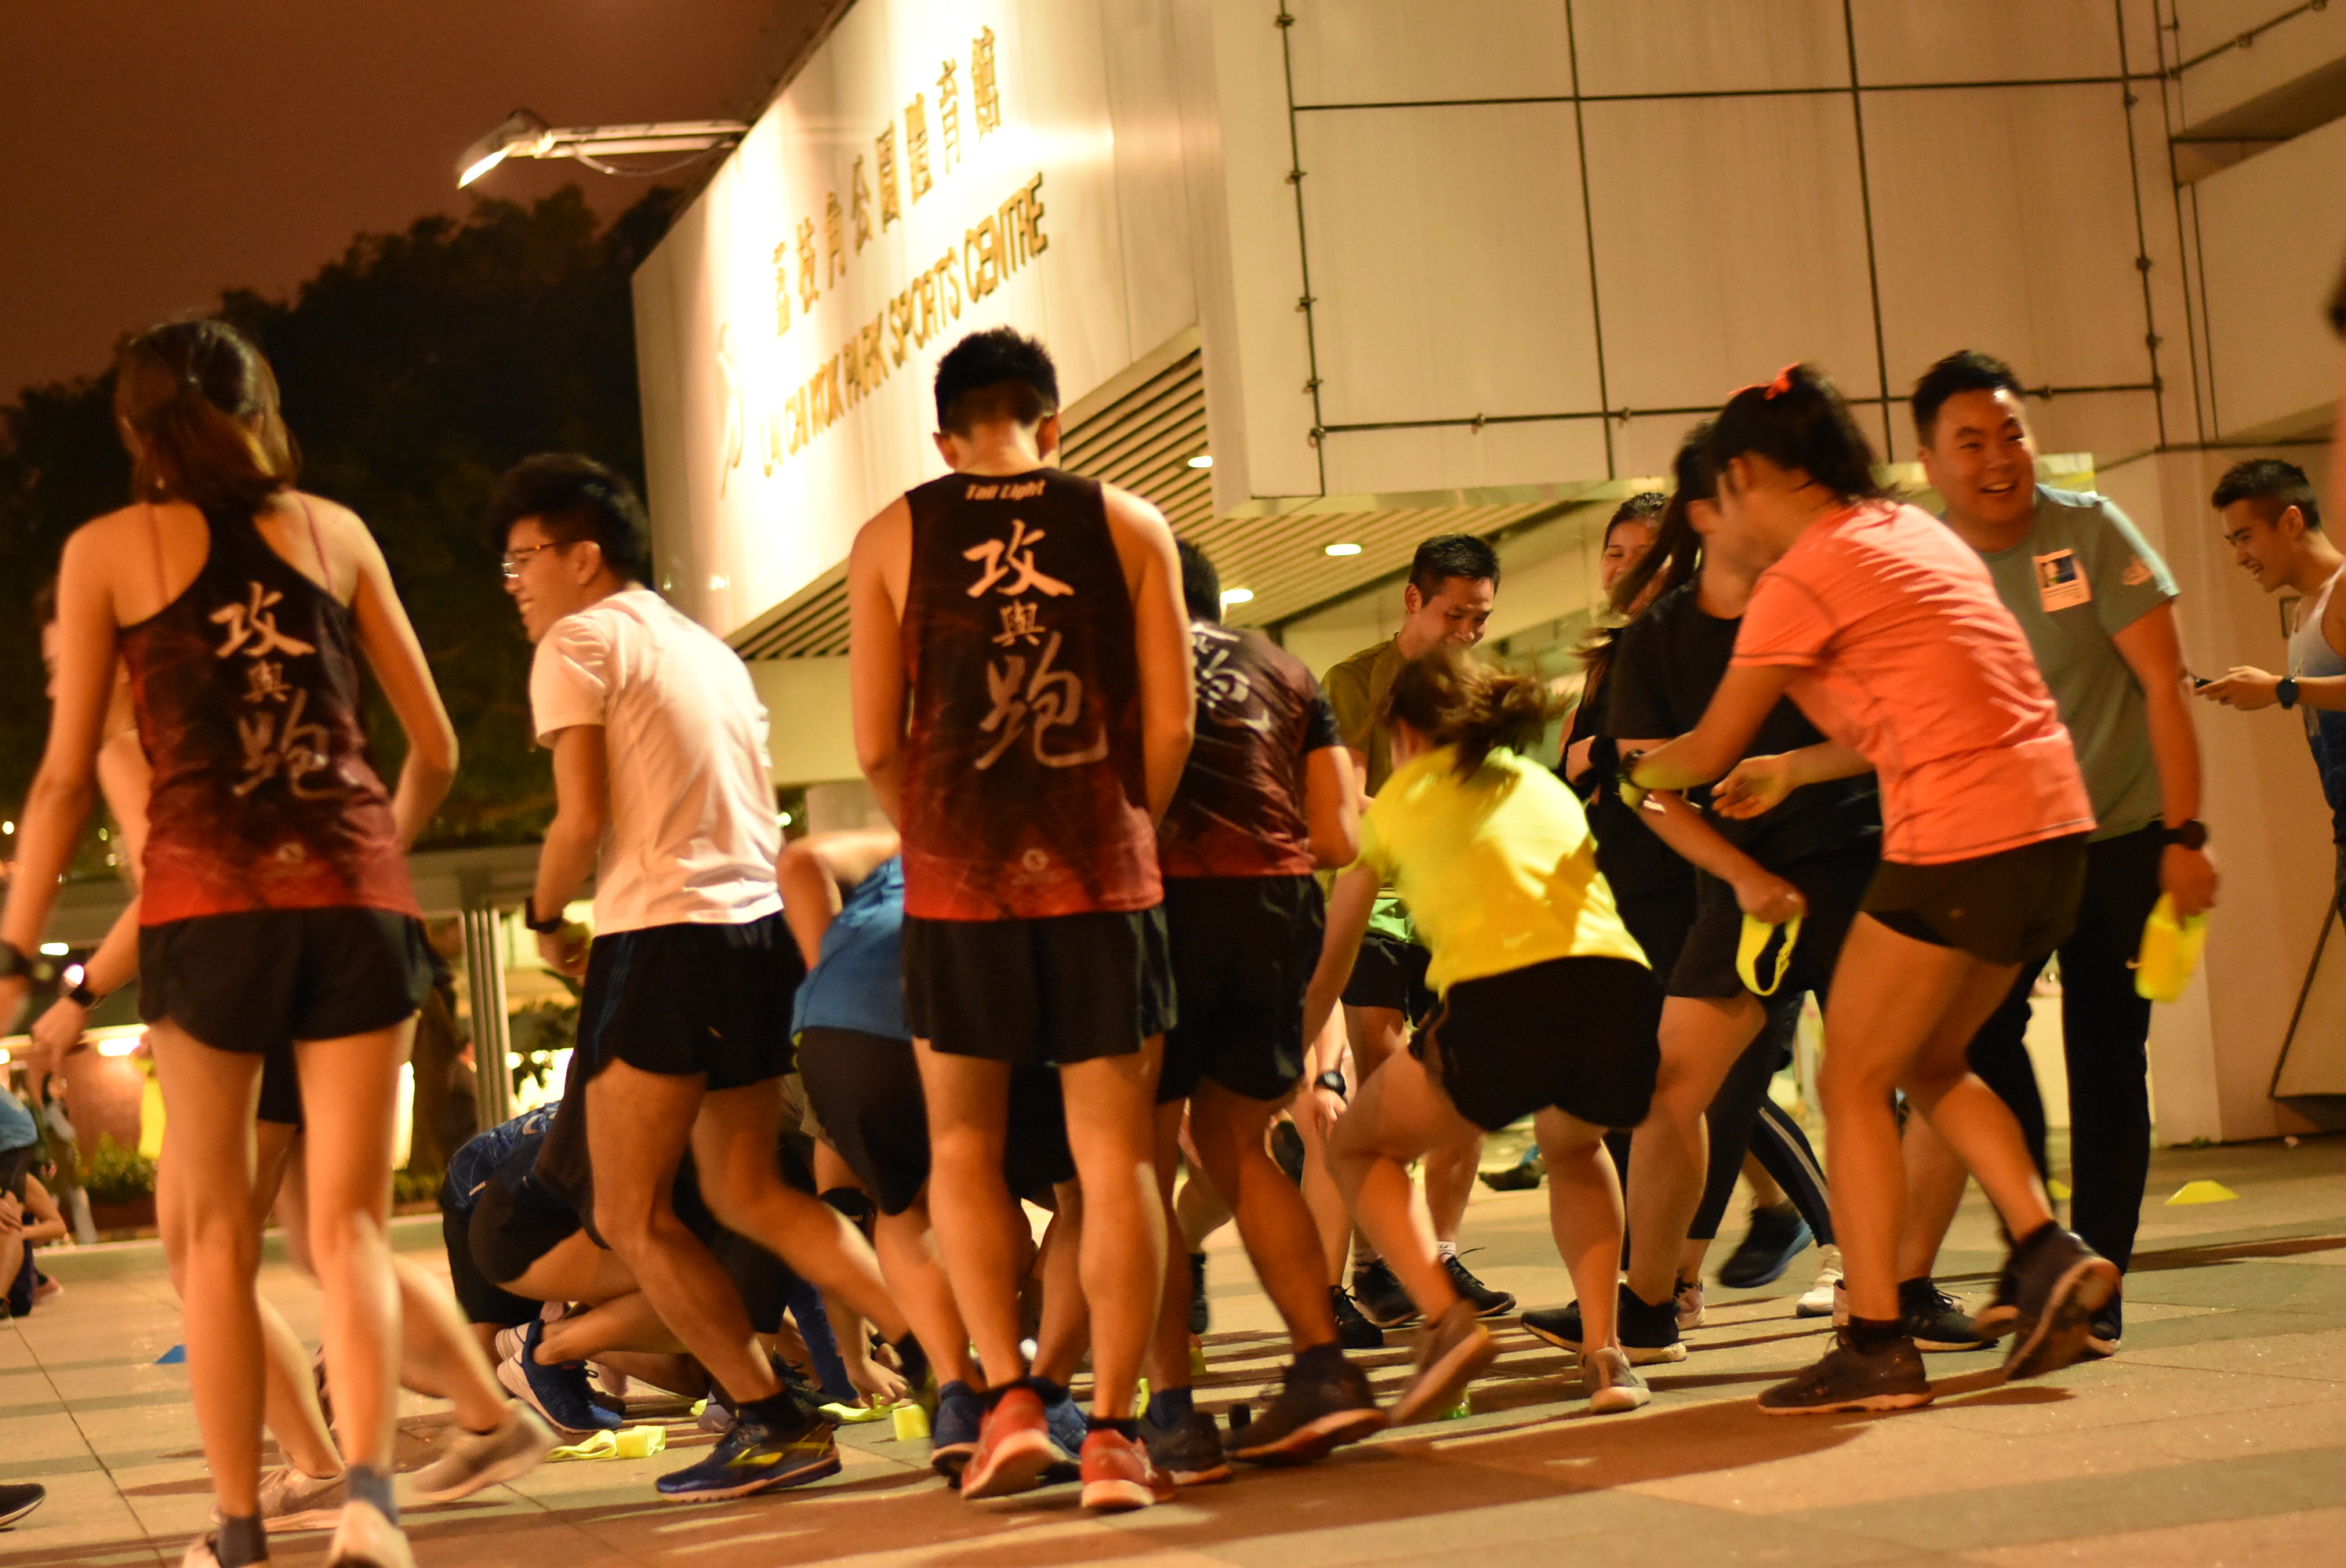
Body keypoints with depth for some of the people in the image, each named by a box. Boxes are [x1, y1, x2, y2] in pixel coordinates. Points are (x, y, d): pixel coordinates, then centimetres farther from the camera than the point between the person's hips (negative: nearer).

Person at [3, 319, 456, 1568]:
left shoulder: (108, 550, 7)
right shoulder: (336, 532, 13)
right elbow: (435, 748, 15)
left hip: (207, 904, -1)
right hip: (355, 900, 1)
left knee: (217, 1230, 9)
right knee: (349, 1222, 3)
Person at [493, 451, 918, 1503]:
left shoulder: (578, 642, -2)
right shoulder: (709, 651, 22)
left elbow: (582, 818, -11)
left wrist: (545, 921, 6)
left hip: (665, 936, -8)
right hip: (761, 927, 8)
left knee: (630, 1215, -1)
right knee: (748, 1194, 14)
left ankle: (771, 1423, -6)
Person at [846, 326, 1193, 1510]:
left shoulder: (892, 539, 4)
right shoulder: (1127, 524, 4)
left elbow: (876, 744, 2)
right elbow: (1169, 723, 1)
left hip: (957, 877, 0)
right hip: (1103, 873, 0)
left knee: (964, 1146, 14)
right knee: (1114, 1153, 3)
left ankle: (1006, 1396, 4)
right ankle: (1113, 1432, 0)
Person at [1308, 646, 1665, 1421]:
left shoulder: (1400, 798, 26)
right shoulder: (1546, 785, 33)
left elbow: (1328, 969, 34)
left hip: (1502, 1001, -4)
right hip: (1624, 994, 4)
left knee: (1358, 1146, 22)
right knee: (1572, 1147, 36)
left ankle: (1446, 1319, -1)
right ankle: (1605, 1354, 17)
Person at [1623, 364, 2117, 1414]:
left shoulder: (1805, 578, -8)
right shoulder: (1911, 533, 17)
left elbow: (1709, 753, -1)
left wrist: (1636, 768, 20)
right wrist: (1789, 771, 32)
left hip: (1956, 840, -9)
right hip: (2053, 824, 9)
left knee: (1854, 1084, 3)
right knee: (1929, 1064, 22)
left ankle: (1876, 1345, 1)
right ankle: (2047, 1254, 8)